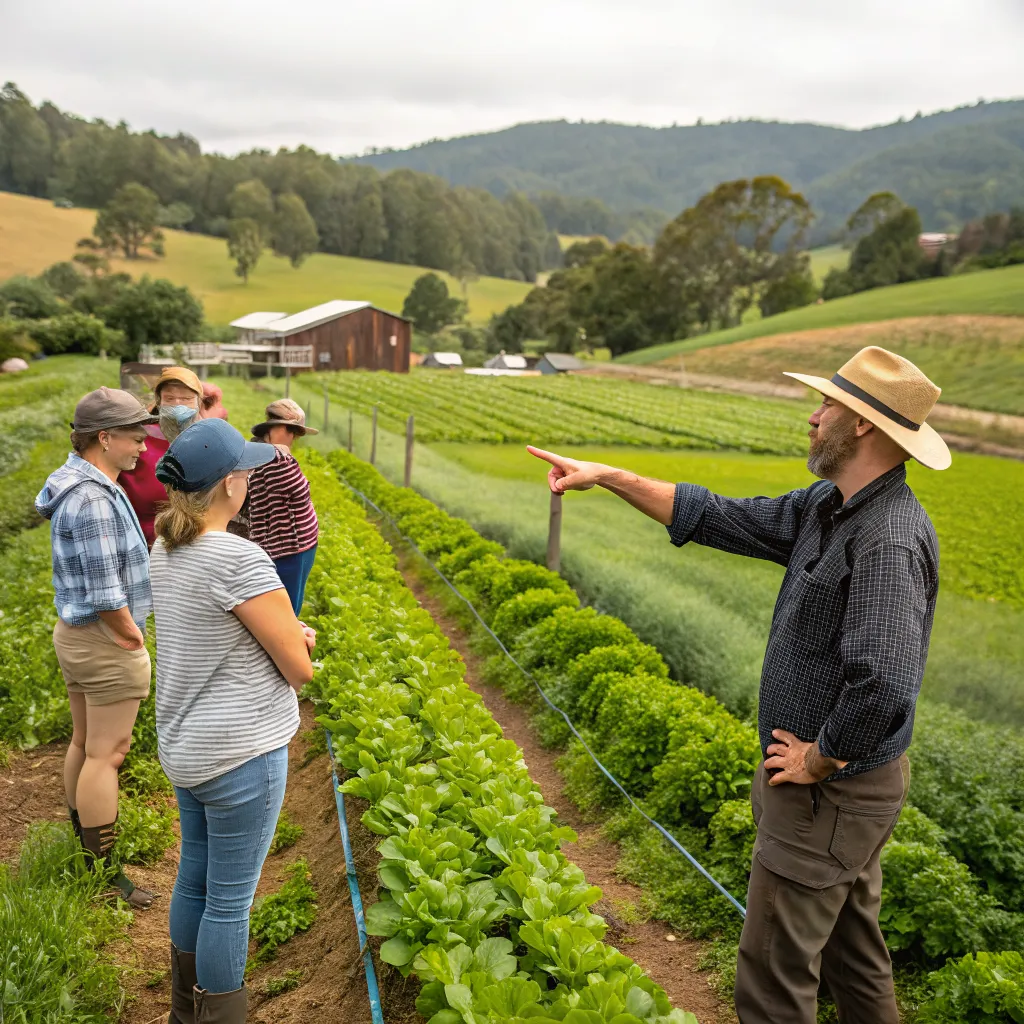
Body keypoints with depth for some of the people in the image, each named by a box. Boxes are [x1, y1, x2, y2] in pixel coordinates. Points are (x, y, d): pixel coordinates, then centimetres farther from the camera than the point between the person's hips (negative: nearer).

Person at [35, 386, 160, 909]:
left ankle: (81, 845, 34)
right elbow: (106, 595, -26)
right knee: (106, 754, -1)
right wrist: (133, 638, -12)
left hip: (75, 632, 10)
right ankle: (102, 874, 9)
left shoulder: (76, 484, 8)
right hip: (107, 640, -10)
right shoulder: (94, 500, -25)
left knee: (84, 744, 19)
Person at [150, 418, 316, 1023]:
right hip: (241, 755, -9)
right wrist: (298, 648, 5)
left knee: (194, 880, 24)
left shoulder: (167, 550, 2)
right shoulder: (240, 559, -26)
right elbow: (300, 669, -18)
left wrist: (285, 629, 0)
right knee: (230, 900, 9)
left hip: (185, 746, 9)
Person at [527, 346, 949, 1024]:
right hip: (845, 782, 9)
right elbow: (718, 518, 9)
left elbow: (883, 686, -39)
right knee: (850, 948, 25)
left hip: (831, 793, -9)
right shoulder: (827, 509, 3)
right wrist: (608, 477, 7)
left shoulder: (889, 542, -28)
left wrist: (819, 760, -21)